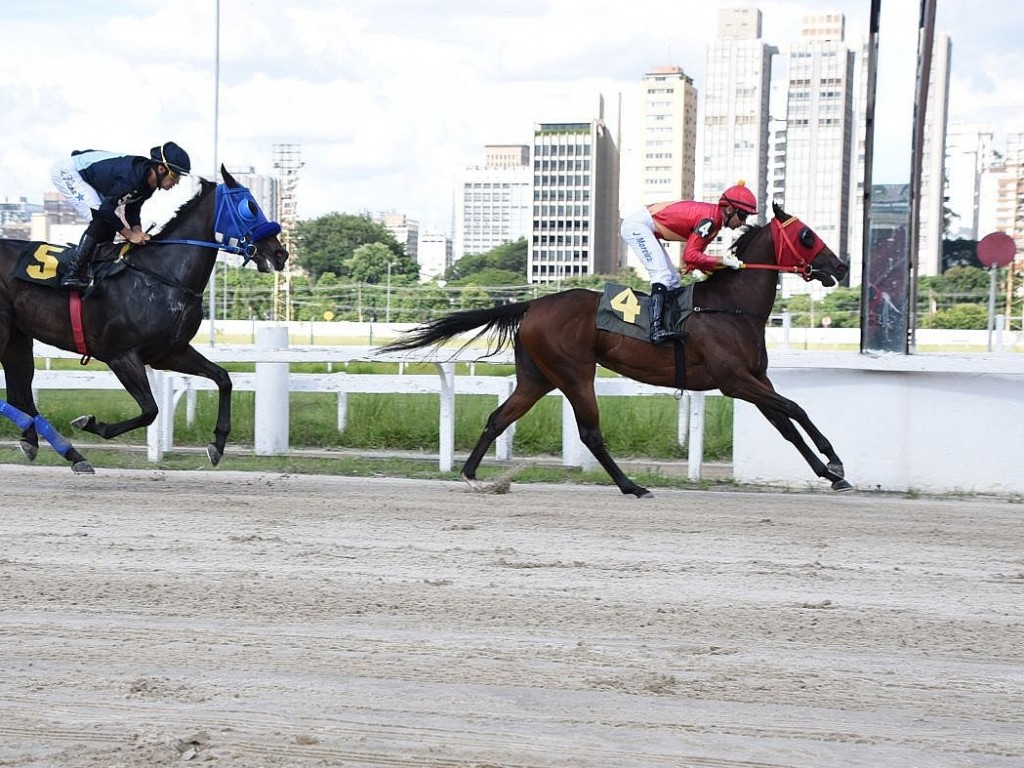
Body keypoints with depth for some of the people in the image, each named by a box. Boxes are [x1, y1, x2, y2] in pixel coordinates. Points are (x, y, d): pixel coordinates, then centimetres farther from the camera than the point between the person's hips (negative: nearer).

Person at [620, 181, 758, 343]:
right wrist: (721, 260, -20)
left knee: (672, 278, 10)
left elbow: (696, 254, 8)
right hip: (636, 225, -11)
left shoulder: (714, 220, 8)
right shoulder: (710, 219, -22)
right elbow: (690, 256, -25)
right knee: (662, 274, -20)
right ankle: (656, 329, -29)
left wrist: (724, 264, -3)